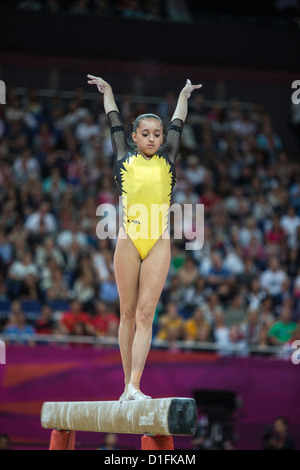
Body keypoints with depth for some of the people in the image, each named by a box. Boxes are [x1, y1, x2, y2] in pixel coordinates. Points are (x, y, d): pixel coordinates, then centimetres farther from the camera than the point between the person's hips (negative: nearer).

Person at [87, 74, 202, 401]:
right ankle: (127, 384, 7)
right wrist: (107, 91, 38)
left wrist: (184, 95, 42)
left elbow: (177, 124, 28)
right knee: (128, 313, 2)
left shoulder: (167, 158, 14)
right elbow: (115, 122, 25)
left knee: (145, 313, -6)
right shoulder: (125, 158, 12)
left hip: (159, 242, 0)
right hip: (129, 239, 0)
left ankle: (134, 386, -13)